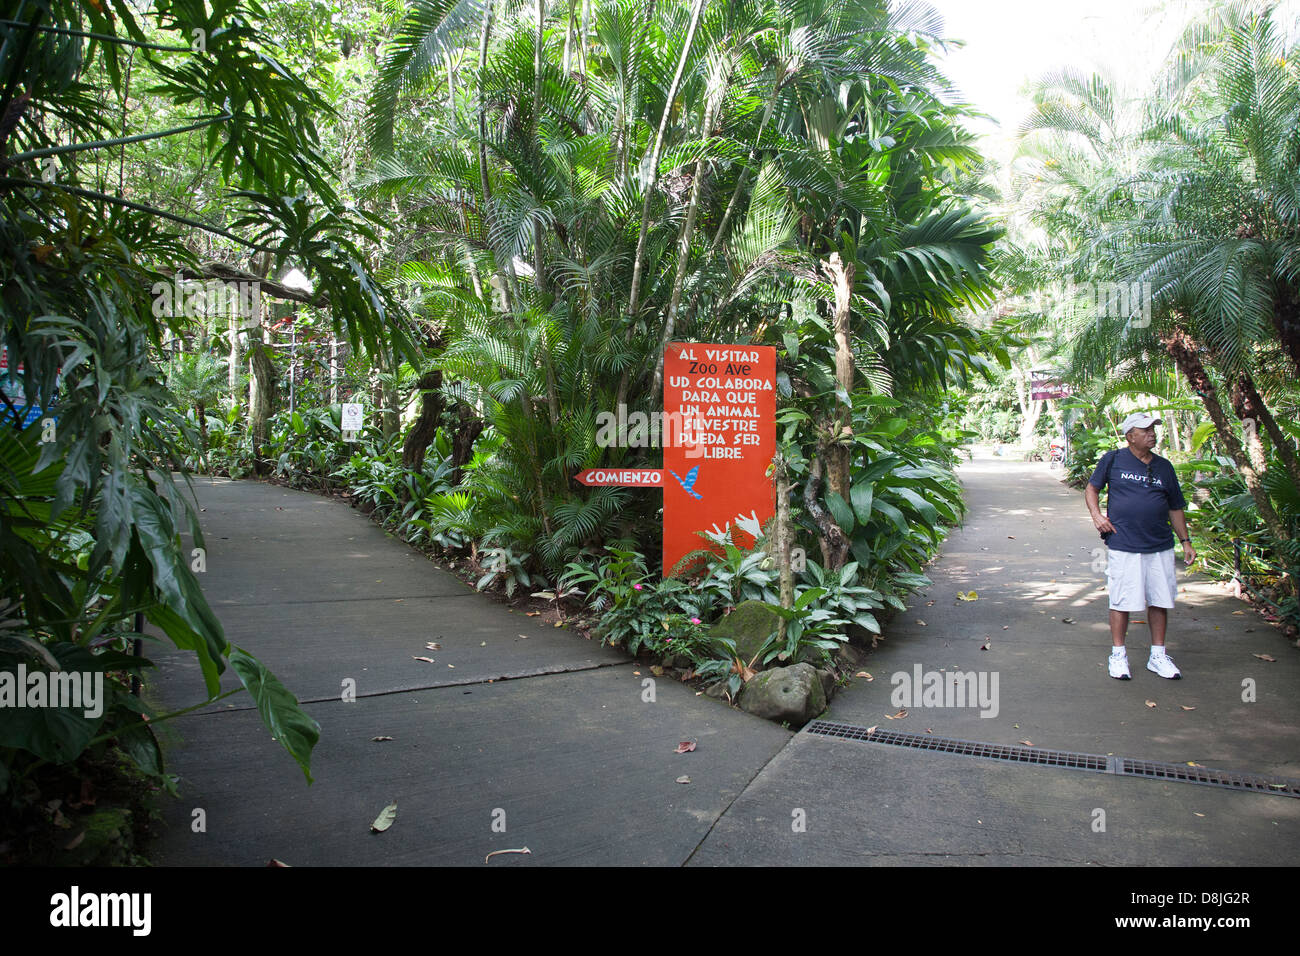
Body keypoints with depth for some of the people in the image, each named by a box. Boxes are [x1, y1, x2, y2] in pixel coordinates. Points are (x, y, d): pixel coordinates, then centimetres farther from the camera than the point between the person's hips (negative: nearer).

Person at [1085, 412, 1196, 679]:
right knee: (1121, 601, -1)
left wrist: (1186, 542, 14)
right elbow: (1092, 489, 11)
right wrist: (1097, 516, -5)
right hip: (1123, 545, -4)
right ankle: (1118, 655, 12)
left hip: (1160, 547, 4)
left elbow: (1175, 508, 18)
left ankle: (1158, 655, 21)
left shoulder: (1164, 466, 12)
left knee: (1160, 600, 8)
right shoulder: (1113, 460, 2)